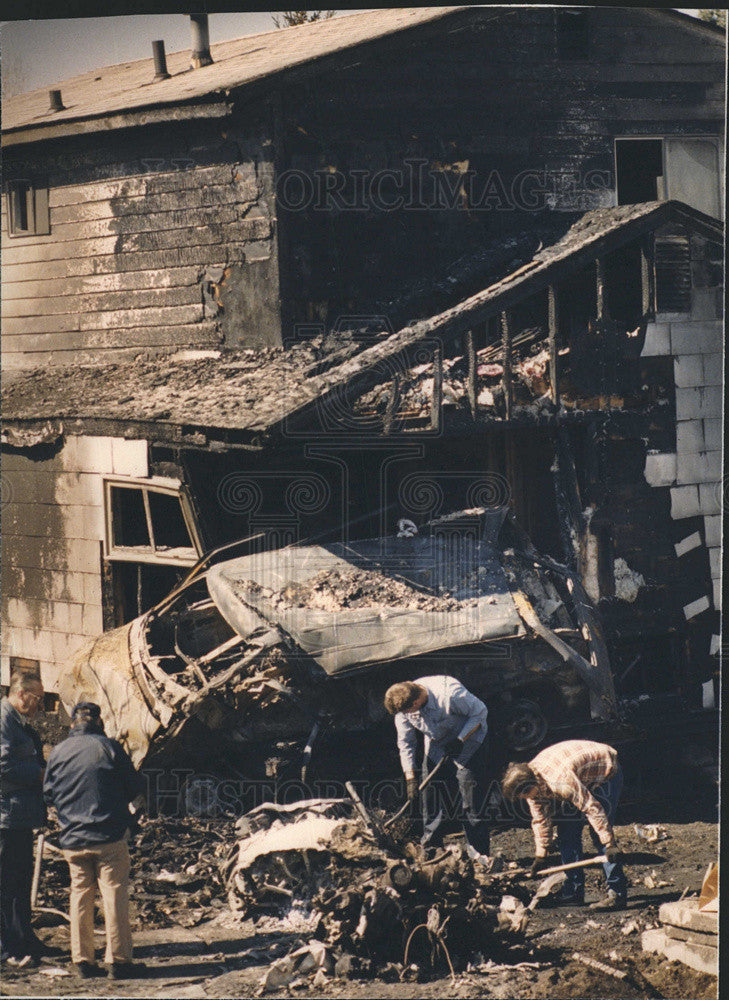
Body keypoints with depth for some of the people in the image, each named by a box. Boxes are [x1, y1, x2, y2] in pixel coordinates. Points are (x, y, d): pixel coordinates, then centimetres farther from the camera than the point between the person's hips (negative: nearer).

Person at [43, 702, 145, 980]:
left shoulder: (58, 752, 3)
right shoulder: (109, 747, -6)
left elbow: (49, 794, 10)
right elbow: (134, 786, -1)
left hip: (72, 839, 3)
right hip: (109, 836, -3)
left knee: (80, 895, 11)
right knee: (114, 894, 1)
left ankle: (83, 960, 12)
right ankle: (117, 960, 0)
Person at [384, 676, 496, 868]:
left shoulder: (449, 694, -37)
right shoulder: (403, 707, -19)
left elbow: (480, 712, -20)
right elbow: (405, 744, -6)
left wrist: (460, 740, -26)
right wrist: (410, 778, -12)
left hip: (468, 738, -5)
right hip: (436, 744, 5)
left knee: (471, 797, -10)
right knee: (429, 792, 1)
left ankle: (477, 849, -1)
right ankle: (431, 846, 16)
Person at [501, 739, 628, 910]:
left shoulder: (561, 781, -40)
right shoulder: (530, 783, -12)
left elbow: (592, 808, -38)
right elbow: (540, 819, 0)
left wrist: (610, 844, -38)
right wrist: (540, 855, 2)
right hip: (583, 779, 9)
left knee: (599, 836, -19)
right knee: (566, 833, 2)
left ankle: (617, 893, -20)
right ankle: (574, 891, 7)